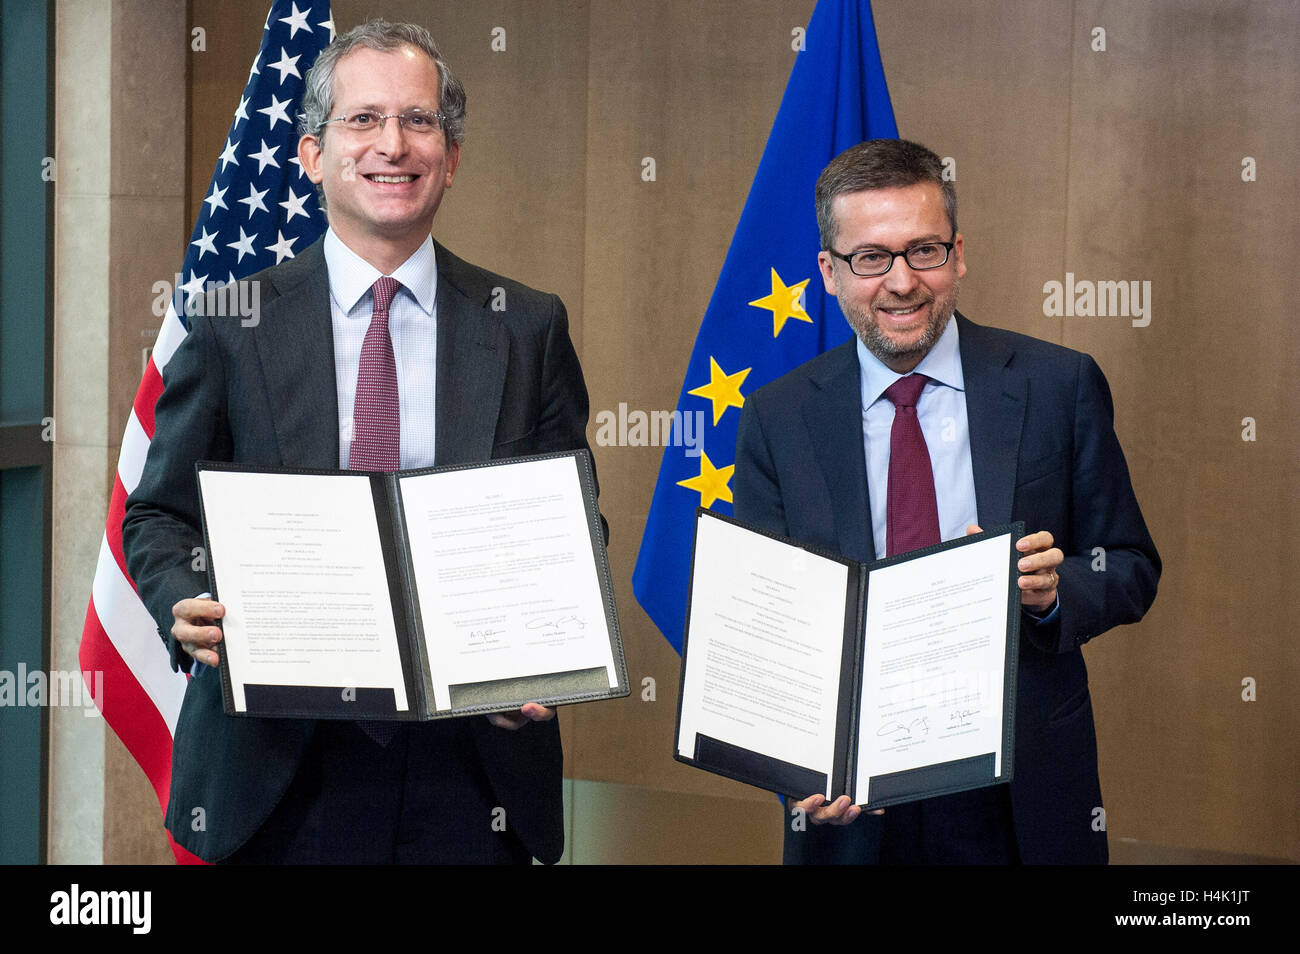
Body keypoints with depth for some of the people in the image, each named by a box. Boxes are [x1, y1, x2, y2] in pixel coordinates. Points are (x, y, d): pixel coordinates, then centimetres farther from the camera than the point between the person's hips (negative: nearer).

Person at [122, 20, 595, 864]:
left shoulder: (530, 329, 5)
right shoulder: (234, 326, 2)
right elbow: (160, 515, 7)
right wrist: (187, 609, -14)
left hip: (475, 761, 1)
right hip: (278, 767, 0)